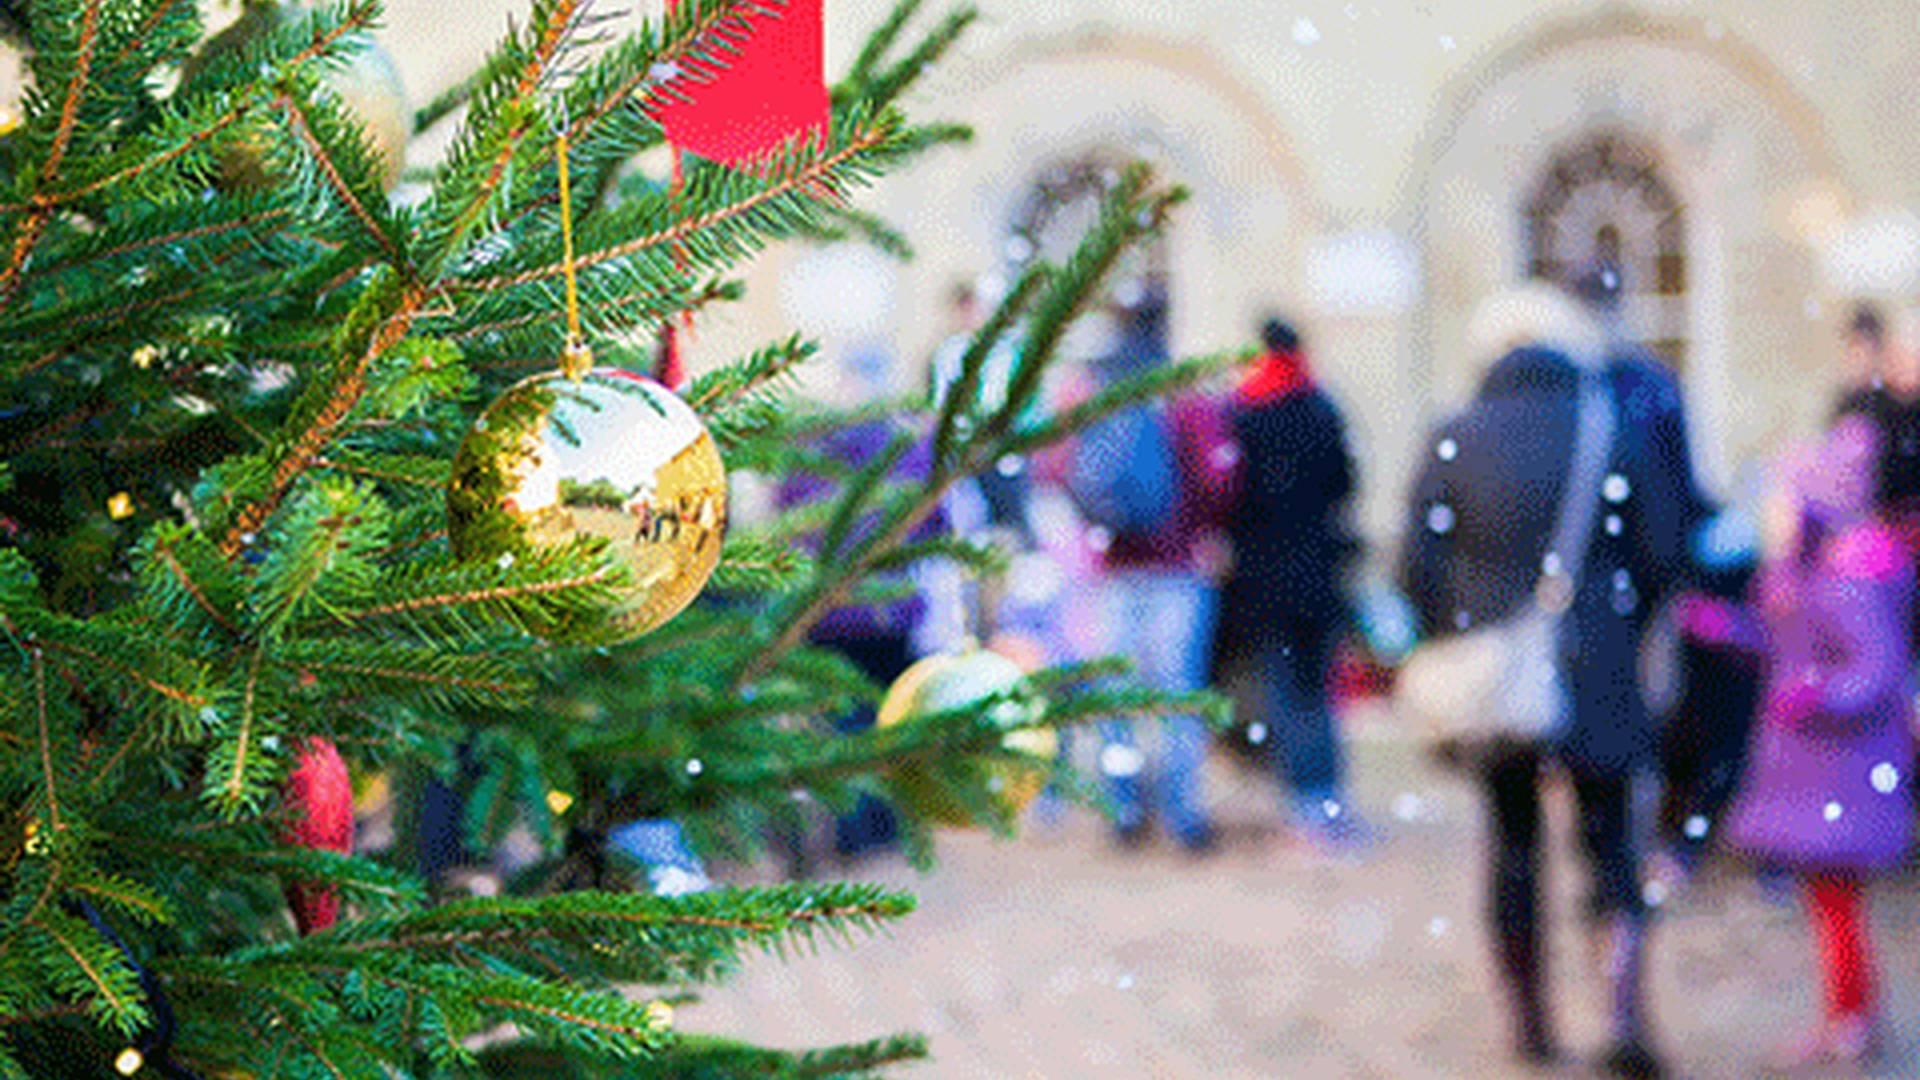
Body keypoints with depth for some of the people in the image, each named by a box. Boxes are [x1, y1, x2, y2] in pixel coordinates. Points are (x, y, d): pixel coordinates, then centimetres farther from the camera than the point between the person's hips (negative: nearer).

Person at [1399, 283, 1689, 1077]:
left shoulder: (1455, 441, -1)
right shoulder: (1619, 436, -1)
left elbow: (1419, 565, -3)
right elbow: (1661, 556, -1)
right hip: (1597, 671, -1)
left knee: (1513, 843, 13)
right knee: (1609, 843, 6)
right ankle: (1625, 1011, -11)